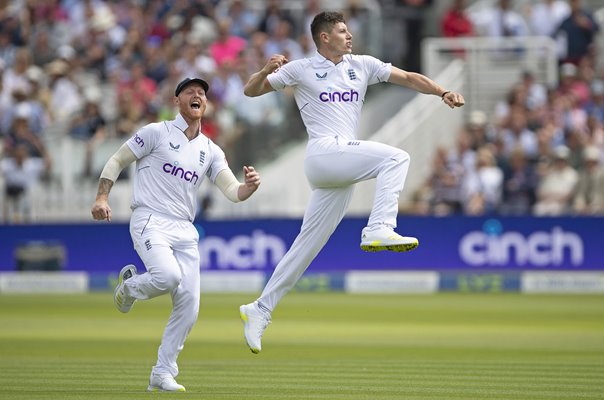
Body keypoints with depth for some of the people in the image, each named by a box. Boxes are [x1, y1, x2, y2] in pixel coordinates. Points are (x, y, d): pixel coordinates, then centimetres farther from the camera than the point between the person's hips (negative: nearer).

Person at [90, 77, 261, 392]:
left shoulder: (211, 151, 15)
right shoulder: (156, 133, 2)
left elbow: (232, 191, 7)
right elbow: (117, 160, 4)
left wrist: (249, 186, -17)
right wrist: (102, 197, -10)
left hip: (184, 230, 5)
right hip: (150, 222, -5)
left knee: (189, 306, -3)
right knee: (169, 276, -32)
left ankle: (163, 375, 7)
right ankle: (130, 286, 3)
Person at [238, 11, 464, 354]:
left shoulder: (362, 66, 17)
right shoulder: (301, 70, 5)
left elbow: (408, 78, 13)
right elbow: (251, 91, 7)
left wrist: (443, 92, -3)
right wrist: (266, 71, -15)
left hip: (342, 177, 6)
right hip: (324, 153, -6)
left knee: (305, 249, 6)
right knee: (395, 158, -23)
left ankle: (260, 311, 11)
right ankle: (379, 230, -34)